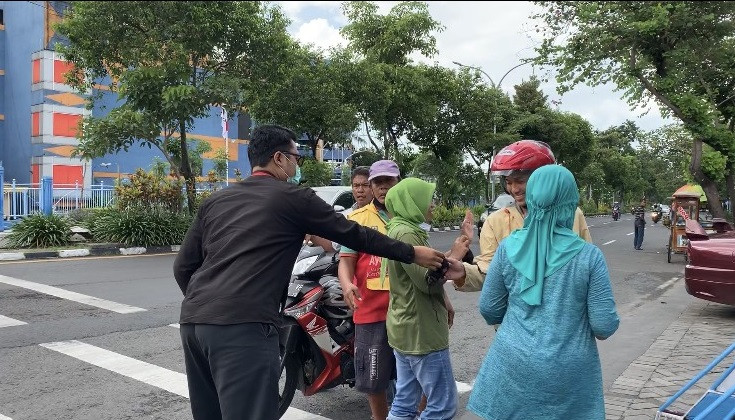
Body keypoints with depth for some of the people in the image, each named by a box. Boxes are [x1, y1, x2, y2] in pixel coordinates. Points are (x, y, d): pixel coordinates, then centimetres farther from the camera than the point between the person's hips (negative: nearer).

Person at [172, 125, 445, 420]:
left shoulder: (215, 201, 19)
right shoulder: (293, 197, 2)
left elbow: (183, 266, 17)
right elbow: (354, 234, 6)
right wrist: (412, 253, 17)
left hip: (192, 321, 8)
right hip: (243, 325, -8)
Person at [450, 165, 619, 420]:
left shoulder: (508, 247, -8)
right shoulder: (588, 256, -12)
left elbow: (489, 310, 0)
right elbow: (605, 326, -10)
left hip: (514, 365, 1)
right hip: (568, 372, 0)